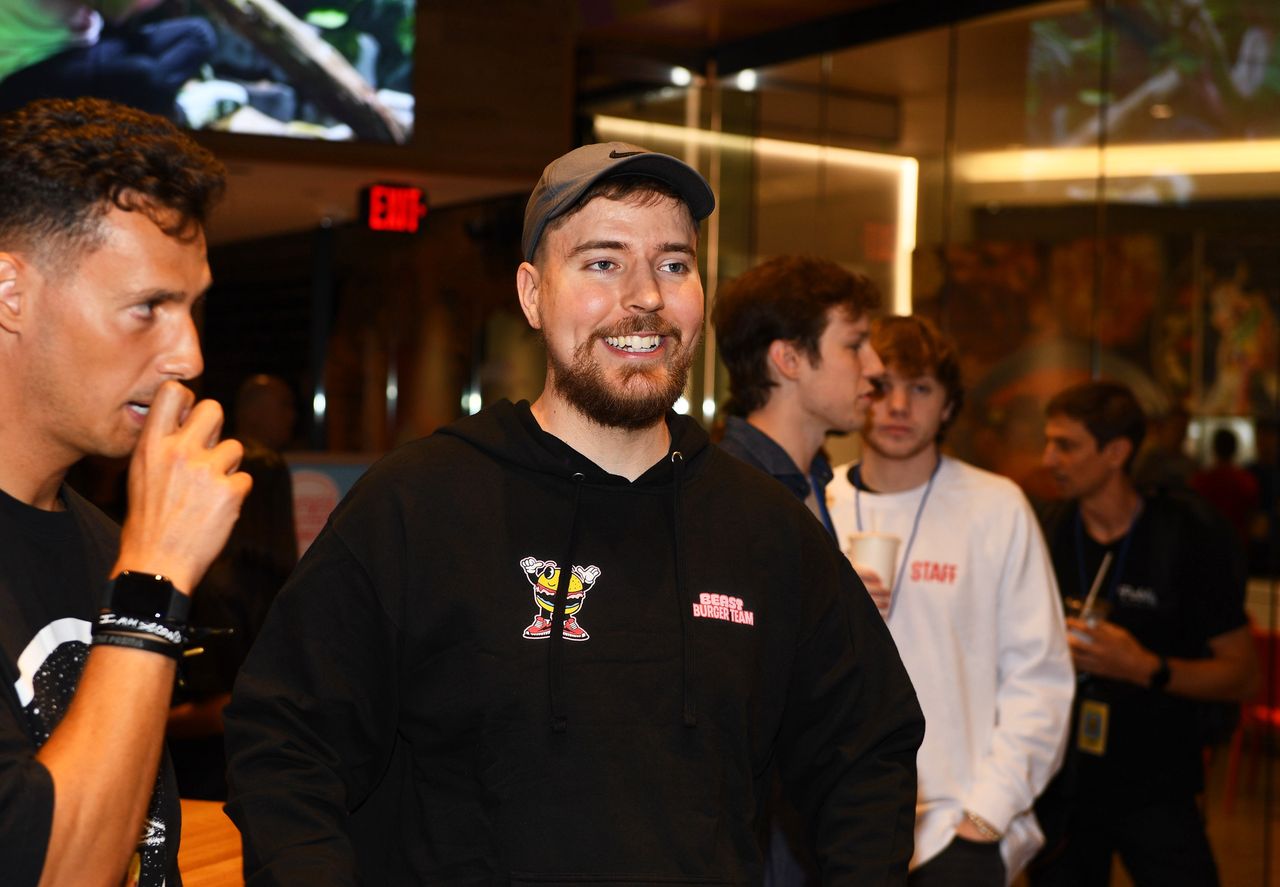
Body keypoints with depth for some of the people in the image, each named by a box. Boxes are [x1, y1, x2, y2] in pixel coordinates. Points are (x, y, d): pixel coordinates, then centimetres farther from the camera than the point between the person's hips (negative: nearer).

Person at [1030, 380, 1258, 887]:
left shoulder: (1189, 534, -8)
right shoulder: (1047, 535, 2)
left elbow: (1241, 675, -7)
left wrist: (1145, 668, -20)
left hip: (1156, 792, -3)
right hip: (1061, 787, 3)